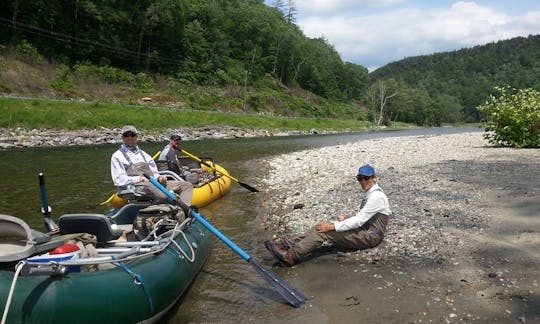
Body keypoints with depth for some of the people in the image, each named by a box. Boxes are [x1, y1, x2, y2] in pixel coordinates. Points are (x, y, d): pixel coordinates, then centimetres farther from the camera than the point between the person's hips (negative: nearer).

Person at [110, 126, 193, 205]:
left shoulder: (143, 154, 31)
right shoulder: (117, 156, 13)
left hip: (153, 183, 7)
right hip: (134, 186, -7)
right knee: (163, 196, -39)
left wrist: (159, 177, 2)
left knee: (187, 185, -13)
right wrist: (139, 179, -16)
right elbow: (118, 180, 0)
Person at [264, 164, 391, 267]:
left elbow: (359, 221, -21)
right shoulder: (370, 194, 17)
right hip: (364, 230, 9)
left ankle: (292, 256, -31)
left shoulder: (376, 196, -14)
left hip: (371, 235, -9)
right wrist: (347, 219, 1)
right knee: (321, 227, -8)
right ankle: (286, 245, -16)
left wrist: (332, 226, -22)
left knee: (325, 232, -23)